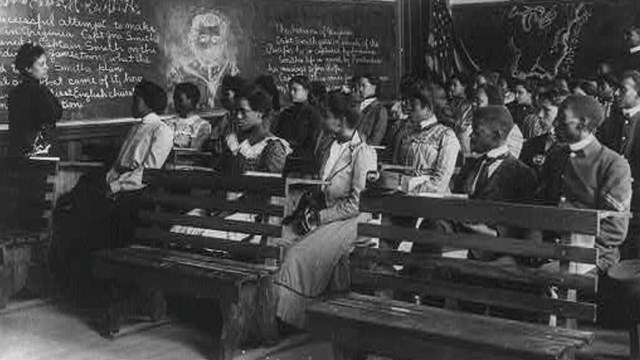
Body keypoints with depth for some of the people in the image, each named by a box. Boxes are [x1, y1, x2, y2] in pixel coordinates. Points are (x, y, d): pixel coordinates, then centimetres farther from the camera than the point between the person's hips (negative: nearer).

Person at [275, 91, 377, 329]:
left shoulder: (363, 153, -13)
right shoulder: (332, 149, 15)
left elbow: (356, 204, -17)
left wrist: (319, 217, -16)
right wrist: (310, 205, 1)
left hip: (349, 220, -8)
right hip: (326, 215, 8)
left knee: (300, 254, -24)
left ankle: (290, 316, -10)